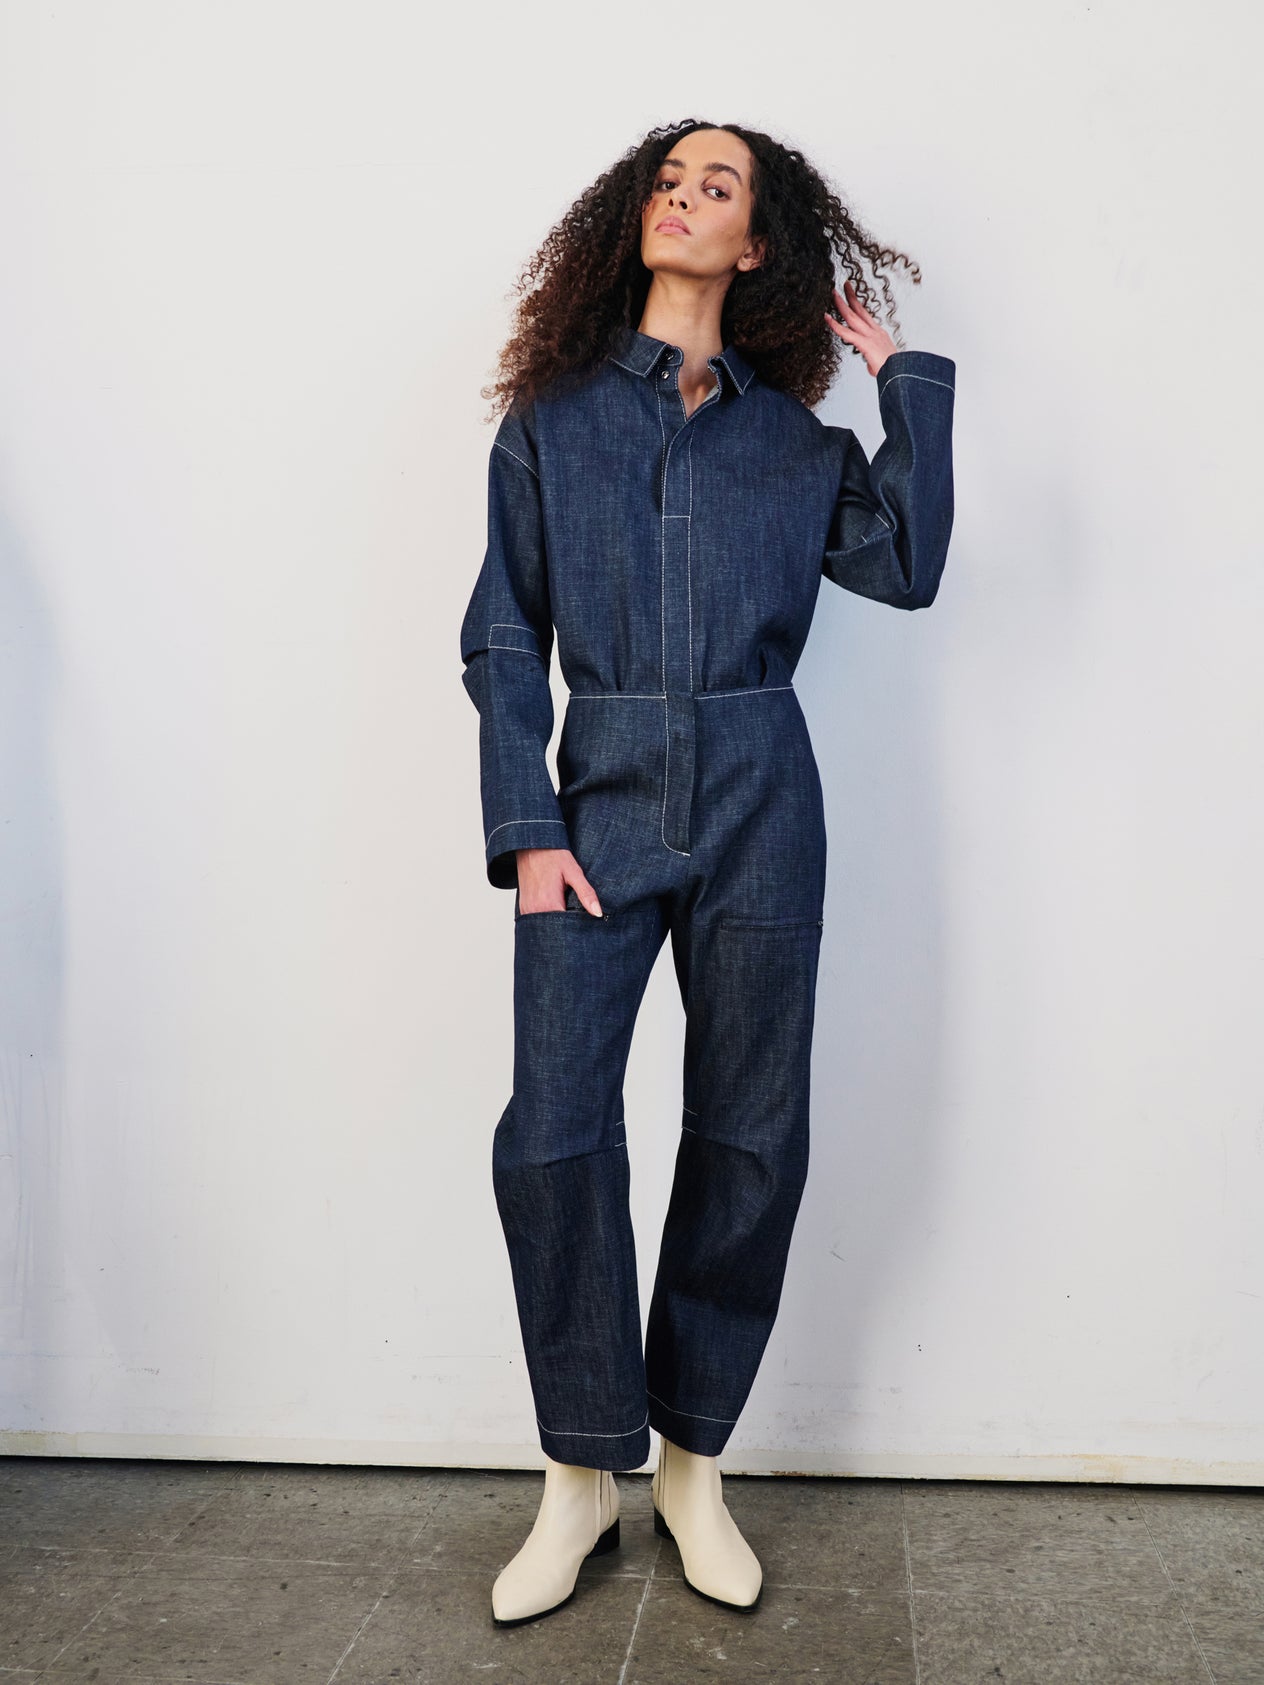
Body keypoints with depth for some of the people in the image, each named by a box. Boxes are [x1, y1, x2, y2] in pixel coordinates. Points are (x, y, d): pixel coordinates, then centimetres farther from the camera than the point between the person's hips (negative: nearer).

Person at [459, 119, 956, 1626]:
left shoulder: (792, 435, 11)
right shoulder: (552, 416, 7)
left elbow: (905, 568, -3)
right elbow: (502, 638, 4)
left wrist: (905, 376, 0)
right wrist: (524, 829, -6)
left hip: (759, 805, 1)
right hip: (601, 793, -1)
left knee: (751, 1138, 4)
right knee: (553, 1136, -7)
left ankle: (691, 1462, 21)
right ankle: (583, 1476, 11)